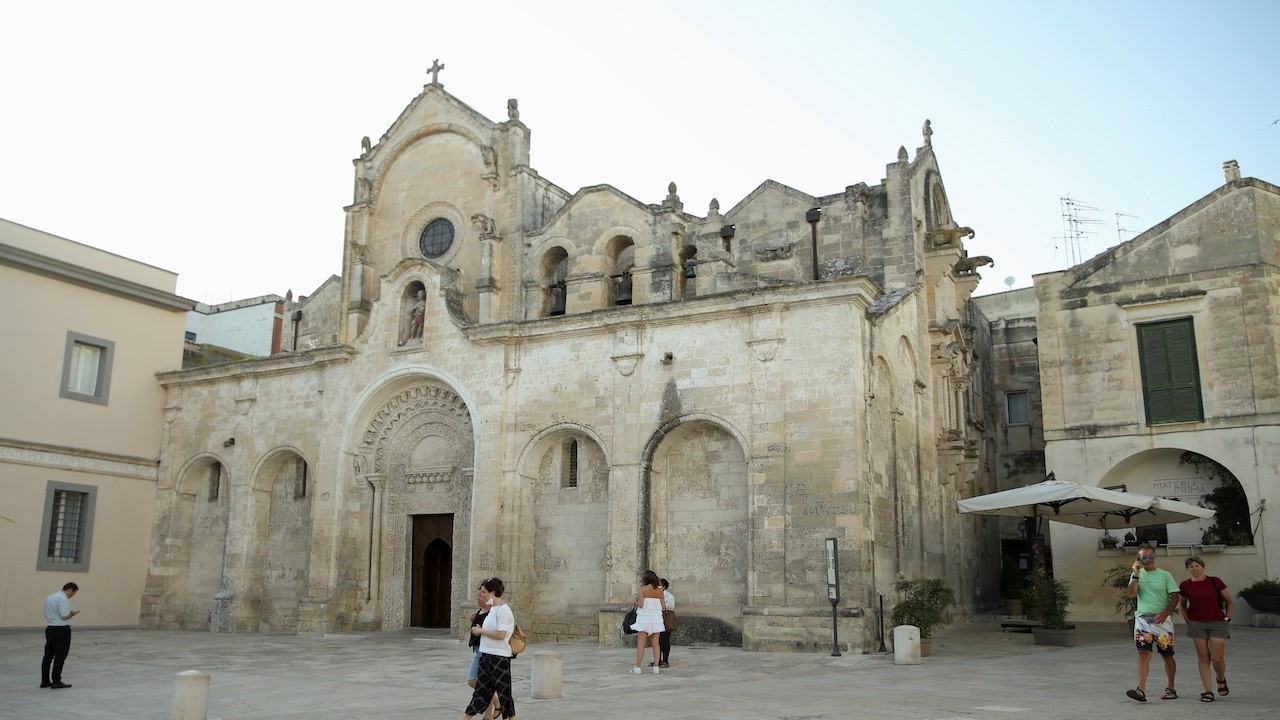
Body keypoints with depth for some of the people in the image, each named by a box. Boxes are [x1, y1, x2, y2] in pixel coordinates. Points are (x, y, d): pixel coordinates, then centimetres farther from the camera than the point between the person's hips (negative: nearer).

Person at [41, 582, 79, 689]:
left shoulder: (49, 598, 14)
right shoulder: (63, 598, -16)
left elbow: (46, 614, 20)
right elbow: (65, 616, -20)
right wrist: (73, 613, 0)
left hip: (49, 628, 9)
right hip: (61, 630, -9)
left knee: (48, 656, 12)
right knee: (60, 657, -3)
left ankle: (45, 681, 16)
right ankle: (56, 682, -1)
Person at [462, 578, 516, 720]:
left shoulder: (503, 609, -15)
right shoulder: (493, 609, 13)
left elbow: (500, 634, -22)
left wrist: (480, 631, -13)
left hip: (499, 657, -9)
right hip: (487, 655, 9)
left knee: (503, 692, 1)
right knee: (480, 690, 11)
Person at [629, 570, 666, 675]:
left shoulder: (643, 589, -6)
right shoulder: (659, 590, 4)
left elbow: (640, 604, -14)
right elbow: (663, 606, 4)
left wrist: (635, 602, 6)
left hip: (645, 618, -3)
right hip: (656, 618, 4)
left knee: (641, 644, 0)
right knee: (655, 643, 8)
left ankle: (637, 668, -1)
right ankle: (656, 667, 6)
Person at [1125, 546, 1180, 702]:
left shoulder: (1165, 575, 4)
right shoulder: (1136, 575, 9)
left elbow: (1175, 597, 0)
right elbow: (1131, 593, -4)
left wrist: (1165, 612, -14)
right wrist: (1136, 575, -12)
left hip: (1161, 619, -1)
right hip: (1142, 618, 1)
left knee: (1167, 655, 8)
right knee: (1143, 653, -9)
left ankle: (1171, 688, 24)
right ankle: (1141, 691, -15)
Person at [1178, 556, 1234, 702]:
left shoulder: (1215, 582, -2)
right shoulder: (1185, 585, 2)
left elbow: (1230, 602, 7)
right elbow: (1183, 605, 17)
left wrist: (1227, 619, -1)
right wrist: (1188, 621, 7)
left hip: (1217, 623, -1)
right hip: (1197, 624, 1)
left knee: (1217, 658, -5)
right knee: (1203, 657, 0)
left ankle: (1221, 679, 27)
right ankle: (1208, 691, 6)